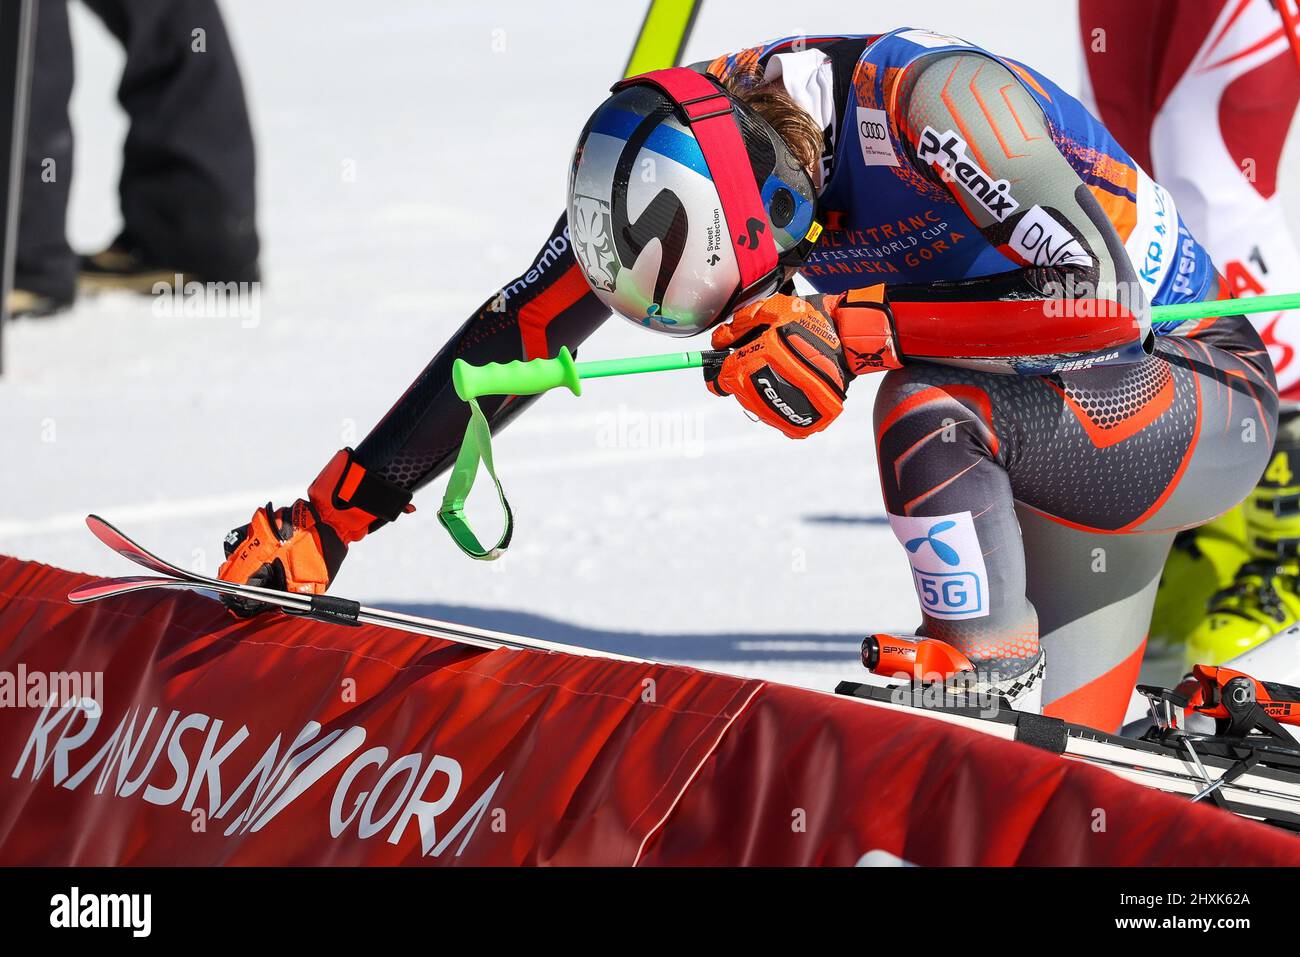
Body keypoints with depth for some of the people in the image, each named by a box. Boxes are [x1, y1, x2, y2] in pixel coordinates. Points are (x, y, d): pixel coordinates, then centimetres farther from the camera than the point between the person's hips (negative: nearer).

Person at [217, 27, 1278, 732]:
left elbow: (1097, 291, -39)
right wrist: (335, 514, -9)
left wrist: (857, 328, -41)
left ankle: (990, 689, -21)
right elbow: (515, 332, -6)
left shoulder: (928, 98, -32)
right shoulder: (666, 157, -11)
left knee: (927, 409, -32)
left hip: (1206, 394, -8)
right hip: (1057, 421, 8)